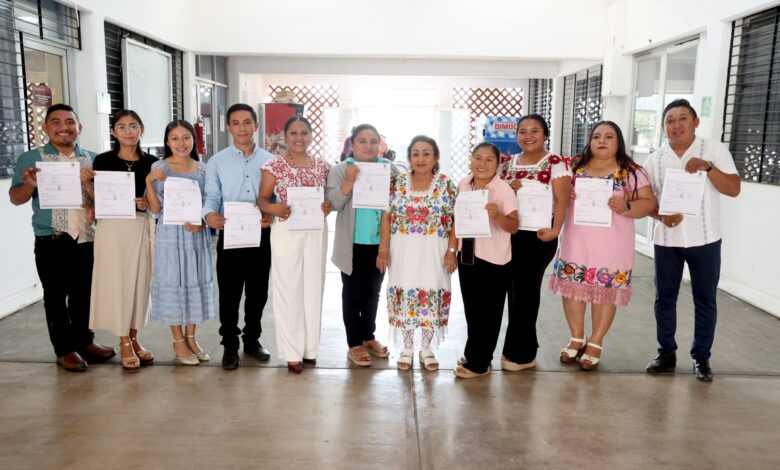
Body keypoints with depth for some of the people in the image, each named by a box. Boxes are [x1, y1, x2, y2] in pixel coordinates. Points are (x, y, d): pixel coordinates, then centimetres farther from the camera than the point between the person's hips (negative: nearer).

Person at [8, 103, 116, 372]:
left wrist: (87, 183, -16)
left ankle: (85, 341, 25)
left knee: (83, 293, 12)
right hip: (51, 241, -2)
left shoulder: (92, 159, 8)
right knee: (56, 296, 4)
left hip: (86, 239, 3)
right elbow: (15, 198, 0)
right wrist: (30, 184, -21)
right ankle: (65, 349, 13)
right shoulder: (30, 159, 2)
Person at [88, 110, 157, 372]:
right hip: (112, 227, -2)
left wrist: (147, 203, -11)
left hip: (141, 227, 2)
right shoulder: (103, 161, 2)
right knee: (116, 283, 0)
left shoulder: (151, 163, 6)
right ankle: (124, 344, 11)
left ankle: (133, 338, 21)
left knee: (139, 282, 7)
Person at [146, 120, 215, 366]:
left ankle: (191, 338, 23)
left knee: (196, 283, 9)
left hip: (197, 234, 4)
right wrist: (149, 182, -20)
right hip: (170, 234, -3)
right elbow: (155, 209, -7)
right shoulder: (159, 168, -4)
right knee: (173, 283, 3)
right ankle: (178, 341, 16)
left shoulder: (202, 168, 5)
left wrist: (201, 221, -11)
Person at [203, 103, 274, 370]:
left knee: (258, 292, 12)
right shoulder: (217, 162, 3)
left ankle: (252, 340, 30)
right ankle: (230, 346, 18)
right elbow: (212, 197, -4)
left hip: (261, 234, 2)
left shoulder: (269, 161, 7)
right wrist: (209, 214, -26)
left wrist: (271, 214, -16)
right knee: (229, 294, 3)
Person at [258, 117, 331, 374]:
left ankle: (310, 347, 23)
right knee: (288, 290, 1)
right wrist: (275, 209, -24)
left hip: (316, 231, 3)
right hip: (286, 231, -3)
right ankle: (292, 352, 12)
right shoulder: (275, 165, -3)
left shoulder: (322, 166, 6)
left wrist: (329, 207, -8)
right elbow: (263, 200, -3)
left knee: (314, 287, 9)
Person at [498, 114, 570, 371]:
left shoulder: (557, 164, -4)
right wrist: (508, 188, -7)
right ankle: (524, 350, 23)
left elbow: (561, 200, -12)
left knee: (525, 291, 1)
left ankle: (519, 352, 15)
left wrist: (555, 230, -25)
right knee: (515, 291, 8)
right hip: (510, 233, 5)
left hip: (538, 235, -5)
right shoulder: (507, 163, 11)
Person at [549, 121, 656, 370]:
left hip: (611, 246, -2)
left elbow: (649, 202, -3)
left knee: (606, 292, 4)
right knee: (572, 288, 7)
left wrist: (625, 207, -22)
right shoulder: (574, 168, 7)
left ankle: (595, 343, 19)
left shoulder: (631, 172, -1)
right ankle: (577, 339, 24)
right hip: (576, 242, 3)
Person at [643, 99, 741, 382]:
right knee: (665, 298, 8)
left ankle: (701, 357, 20)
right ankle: (666, 353, 22)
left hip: (705, 239, -2)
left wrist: (707, 167, -21)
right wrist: (661, 216, -14)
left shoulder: (715, 151, -2)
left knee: (705, 300, 6)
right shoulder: (655, 160, 4)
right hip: (666, 240, 2)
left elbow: (734, 189, -8)